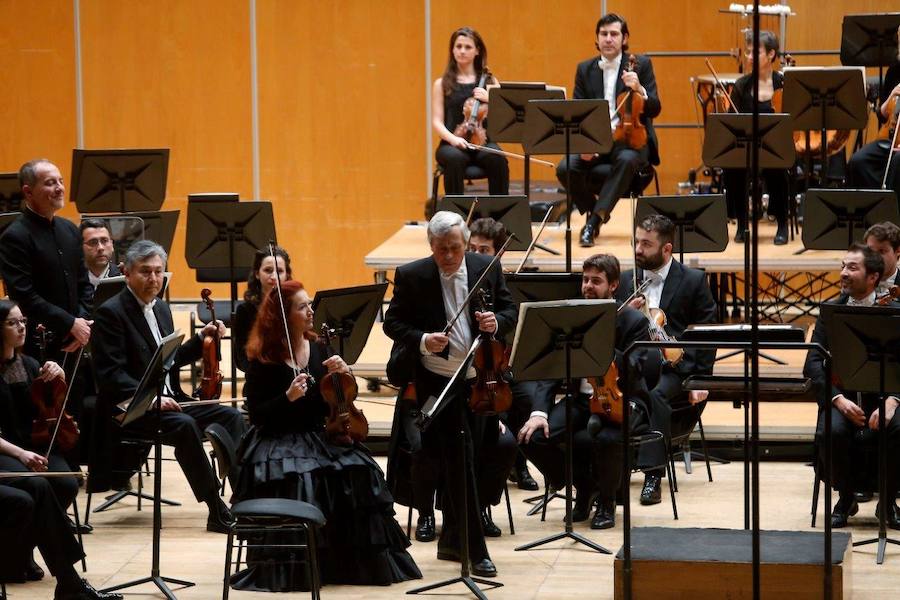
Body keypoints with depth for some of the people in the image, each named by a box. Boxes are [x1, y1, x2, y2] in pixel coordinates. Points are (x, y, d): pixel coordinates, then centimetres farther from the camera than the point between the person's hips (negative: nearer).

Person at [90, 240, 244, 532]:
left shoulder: (161, 308, 16)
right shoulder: (111, 312, -10)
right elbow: (111, 374, -17)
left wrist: (201, 339, 9)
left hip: (168, 400, 8)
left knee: (231, 417, -11)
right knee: (184, 425, -33)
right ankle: (218, 511, -29)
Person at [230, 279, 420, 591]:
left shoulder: (319, 349, 8)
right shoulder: (263, 360, -5)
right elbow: (257, 415, -8)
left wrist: (340, 375, -7)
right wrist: (288, 397, -23)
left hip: (321, 437, 4)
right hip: (279, 443, -4)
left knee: (359, 472, -22)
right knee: (294, 483, -34)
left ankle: (355, 561, -11)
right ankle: (291, 568, -16)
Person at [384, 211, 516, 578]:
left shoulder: (487, 268, 2)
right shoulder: (411, 276, -6)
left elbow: (510, 310, 9)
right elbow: (392, 323, -2)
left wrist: (497, 322, -14)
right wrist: (422, 340, -20)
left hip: (478, 380, 4)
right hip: (436, 382, -3)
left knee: (456, 463, 13)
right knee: (460, 461, -8)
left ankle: (451, 541, 27)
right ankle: (476, 551, -5)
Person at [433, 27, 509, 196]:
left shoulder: (489, 81, 14)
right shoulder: (442, 84, 11)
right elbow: (437, 122, 3)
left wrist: (489, 99, -11)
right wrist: (452, 138, -17)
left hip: (483, 142, 1)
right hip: (453, 144, -1)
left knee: (497, 159, -34)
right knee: (454, 159, -37)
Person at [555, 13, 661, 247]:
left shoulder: (641, 65, 3)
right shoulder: (585, 69, 10)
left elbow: (655, 110, -2)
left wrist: (639, 90, -24)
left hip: (630, 140, -3)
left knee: (626, 160, -38)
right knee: (565, 168, -25)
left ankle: (594, 220, -33)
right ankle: (594, 210, 2)